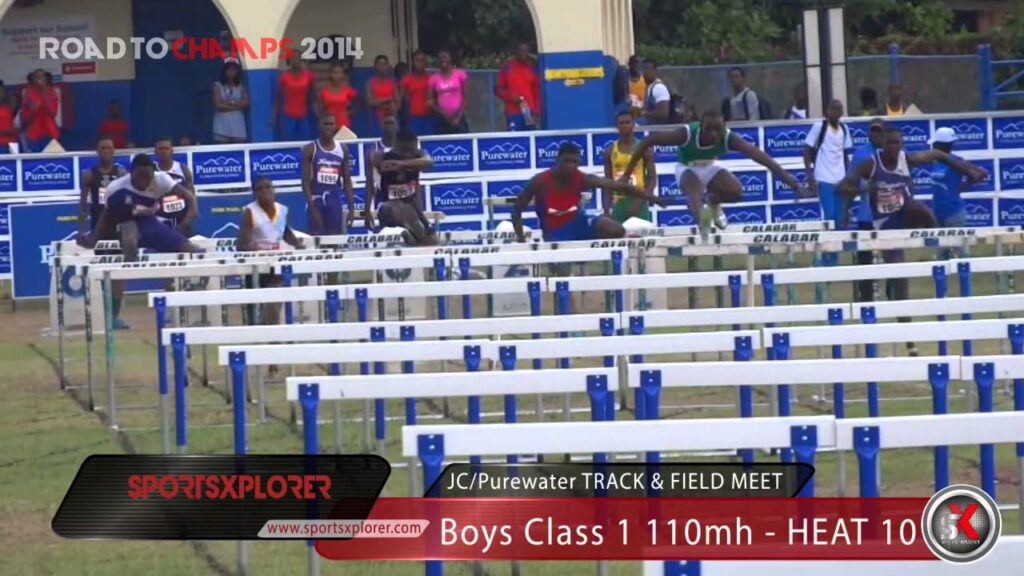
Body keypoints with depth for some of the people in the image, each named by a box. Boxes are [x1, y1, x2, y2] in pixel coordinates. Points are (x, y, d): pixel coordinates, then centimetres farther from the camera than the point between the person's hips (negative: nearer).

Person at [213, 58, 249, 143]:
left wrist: (229, 102, -9)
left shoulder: (241, 87, 11)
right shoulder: (218, 86, 3)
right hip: (222, 126, -3)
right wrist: (237, 106, -4)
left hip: (238, 127, 3)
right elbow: (218, 105, -9)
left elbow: (246, 104, -2)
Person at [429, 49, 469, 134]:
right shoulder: (434, 78, 6)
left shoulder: (460, 74, 2)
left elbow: (465, 97, 1)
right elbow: (431, 100, 8)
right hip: (442, 119, 2)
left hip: (458, 118, -2)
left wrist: (459, 117, -7)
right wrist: (441, 112, -6)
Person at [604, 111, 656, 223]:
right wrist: (606, 209, 1)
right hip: (618, 203, 3)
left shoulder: (644, 149, -1)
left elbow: (652, 180, -4)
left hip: (638, 204, -3)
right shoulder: (610, 151, 8)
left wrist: (639, 202, -16)